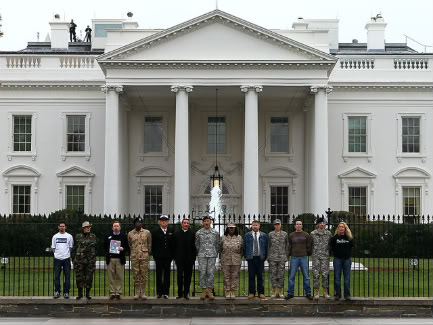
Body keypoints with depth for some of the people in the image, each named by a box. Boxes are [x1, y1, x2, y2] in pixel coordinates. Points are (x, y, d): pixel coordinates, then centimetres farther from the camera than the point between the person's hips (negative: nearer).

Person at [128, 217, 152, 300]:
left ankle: (143, 293, 5)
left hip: (144, 256, -1)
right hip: (134, 257, 1)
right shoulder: (130, 233, 6)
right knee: (136, 274, 2)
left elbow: (149, 244, 12)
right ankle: (137, 293, 8)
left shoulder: (147, 232, 4)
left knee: (144, 274, -1)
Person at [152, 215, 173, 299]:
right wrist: (154, 256, -2)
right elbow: (153, 245, 3)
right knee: (159, 275, 2)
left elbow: (173, 245, 9)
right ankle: (159, 292, 6)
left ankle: (166, 292, 6)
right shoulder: (155, 232, 4)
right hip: (159, 257, -1)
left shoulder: (171, 233, 8)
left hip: (168, 257, 1)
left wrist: (171, 256, 2)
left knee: (167, 275, 2)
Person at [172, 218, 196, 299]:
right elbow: (174, 246, 6)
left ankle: (186, 293, 11)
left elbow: (194, 247, 2)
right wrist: (175, 257, 1)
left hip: (189, 259, 0)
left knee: (188, 276, 4)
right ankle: (180, 293, 7)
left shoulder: (192, 234, 3)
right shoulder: (176, 234, 5)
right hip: (179, 259, 0)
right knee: (180, 276, 1)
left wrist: (193, 258, -2)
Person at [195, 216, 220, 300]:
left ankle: (210, 291, 3)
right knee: (202, 273, -2)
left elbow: (217, 244, 11)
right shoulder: (198, 233, 5)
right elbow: (197, 245, 11)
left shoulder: (215, 233, 6)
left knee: (211, 273, -2)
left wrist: (215, 254, 8)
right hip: (202, 256, 0)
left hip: (212, 256, 0)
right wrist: (200, 253, 10)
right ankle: (203, 291, 5)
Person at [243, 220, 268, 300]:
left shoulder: (264, 235, 7)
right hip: (251, 258, 0)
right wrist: (246, 256, 5)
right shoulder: (247, 235, 7)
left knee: (260, 275, 2)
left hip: (260, 258, 0)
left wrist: (265, 257, 3)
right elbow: (244, 247, 10)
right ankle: (251, 292, 7)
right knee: (251, 276, 1)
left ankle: (261, 293, 8)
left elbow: (266, 247, 9)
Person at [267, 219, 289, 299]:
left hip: (282, 257, 0)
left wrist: (286, 256, 5)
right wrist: (268, 257, 5)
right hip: (272, 257, 0)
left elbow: (287, 246, 10)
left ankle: (280, 292, 8)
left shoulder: (285, 234, 7)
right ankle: (274, 291, 5)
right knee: (273, 274, -1)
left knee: (281, 275, 1)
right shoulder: (270, 234, 6)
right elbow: (268, 246, 9)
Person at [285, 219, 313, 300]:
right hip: (294, 258, 0)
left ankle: (308, 293, 8)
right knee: (291, 276, 0)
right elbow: (289, 246, 12)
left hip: (304, 257, 0)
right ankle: (290, 293, 6)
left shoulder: (306, 235, 4)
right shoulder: (291, 235, 6)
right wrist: (290, 253, 7)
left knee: (306, 276, 2)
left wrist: (308, 253, 6)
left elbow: (309, 245, 10)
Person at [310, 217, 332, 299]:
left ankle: (325, 292, 8)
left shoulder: (328, 233, 5)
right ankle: (316, 292, 5)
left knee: (325, 274, -1)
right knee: (316, 274, -2)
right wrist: (311, 253, 6)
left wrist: (329, 252, 8)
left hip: (325, 256, 0)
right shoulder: (313, 233, 3)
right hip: (316, 256, 0)